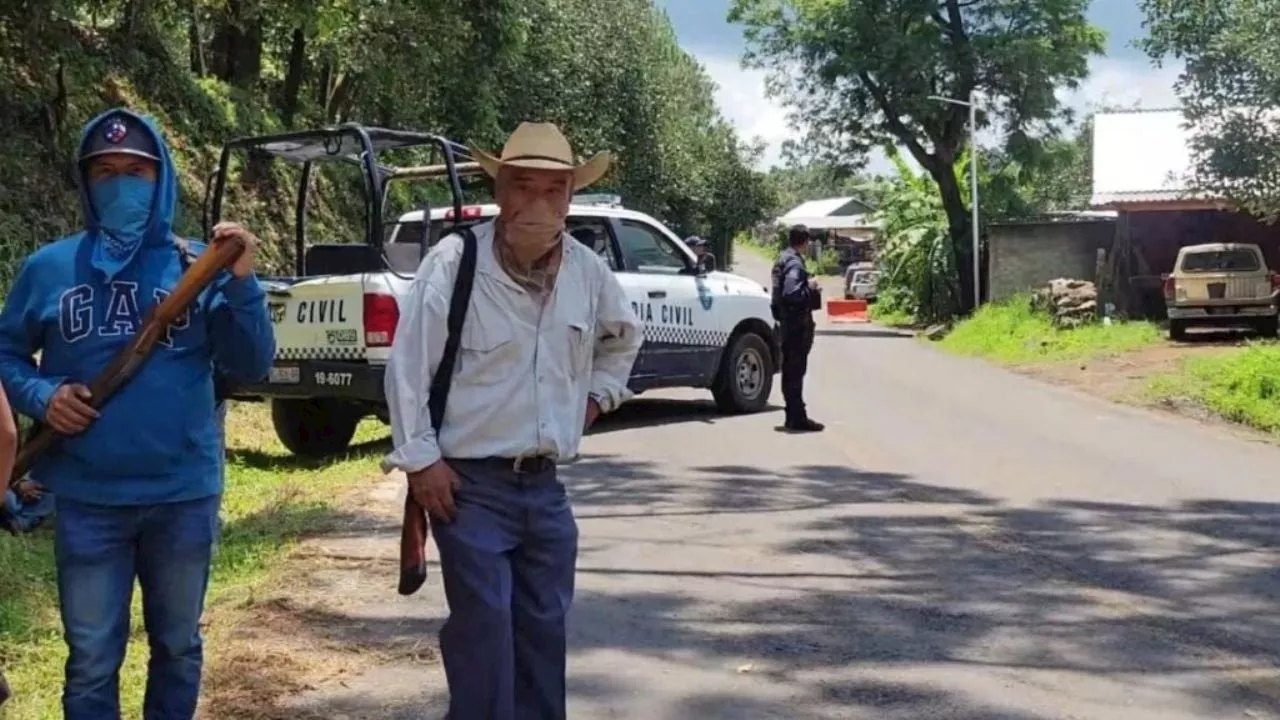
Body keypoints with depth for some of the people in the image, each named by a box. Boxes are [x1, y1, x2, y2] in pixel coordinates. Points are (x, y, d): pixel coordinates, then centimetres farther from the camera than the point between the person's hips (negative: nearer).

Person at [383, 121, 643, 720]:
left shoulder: (589, 271, 1)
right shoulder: (455, 261, -14)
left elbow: (625, 336, 23)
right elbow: (407, 367, -11)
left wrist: (596, 396, 13)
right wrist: (420, 458, -12)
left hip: (545, 486, 5)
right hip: (470, 484, -5)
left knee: (544, 629, 13)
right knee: (484, 629, -5)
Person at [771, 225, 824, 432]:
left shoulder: (784, 259, 15)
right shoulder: (794, 263, -17)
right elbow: (791, 293, -28)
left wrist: (810, 289, 15)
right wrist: (810, 286, -14)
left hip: (788, 322, 10)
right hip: (798, 323, -10)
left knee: (791, 370, 14)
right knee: (795, 371, -7)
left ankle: (794, 415, 21)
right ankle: (797, 418, -4)